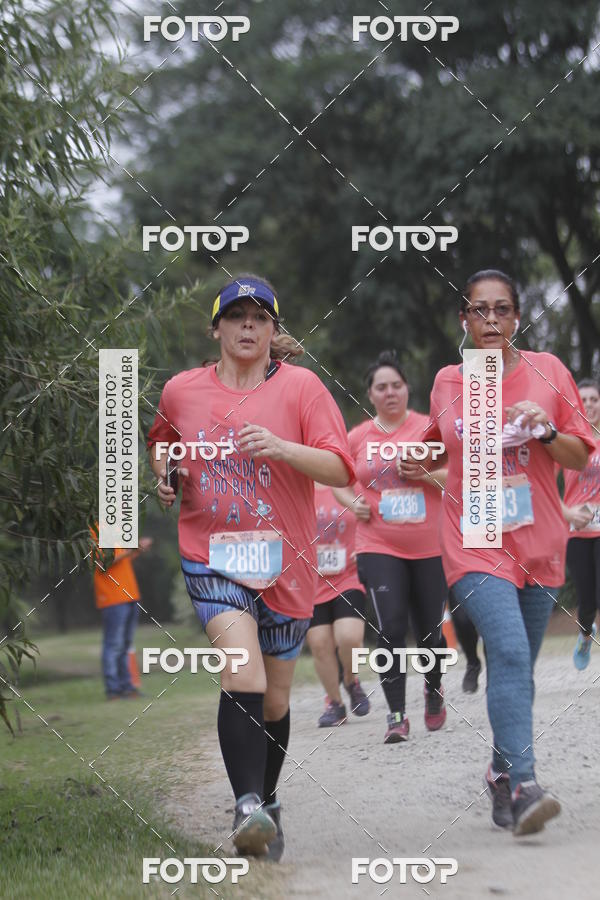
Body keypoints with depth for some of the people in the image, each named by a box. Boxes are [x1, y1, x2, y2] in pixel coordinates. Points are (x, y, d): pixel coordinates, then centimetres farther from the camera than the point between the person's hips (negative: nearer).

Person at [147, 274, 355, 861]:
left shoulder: (300, 386, -2)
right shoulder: (181, 391, 6)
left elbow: (341, 469, -7)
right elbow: (160, 443, 27)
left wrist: (281, 448, -22)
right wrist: (164, 474, 6)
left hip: (285, 563, 1)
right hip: (211, 556, -1)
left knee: (274, 697, 11)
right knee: (242, 676, -24)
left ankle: (267, 804, 32)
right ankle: (247, 807, -29)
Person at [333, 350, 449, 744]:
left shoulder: (428, 428, -2)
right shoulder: (358, 438, 4)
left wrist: (421, 470, -20)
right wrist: (352, 503, 0)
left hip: (430, 548, 0)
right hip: (379, 548, 0)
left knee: (430, 628, 9)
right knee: (391, 628, -13)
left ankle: (434, 692, 38)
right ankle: (397, 715, -8)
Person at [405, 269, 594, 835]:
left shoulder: (547, 372, 3)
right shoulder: (446, 384, 5)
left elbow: (580, 458, 5)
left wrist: (546, 431, -13)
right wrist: (418, 462, 4)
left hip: (538, 543, 2)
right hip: (475, 543, -2)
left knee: (518, 664, 8)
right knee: (509, 652, -21)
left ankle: (501, 773, 28)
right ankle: (523, 786, -26)